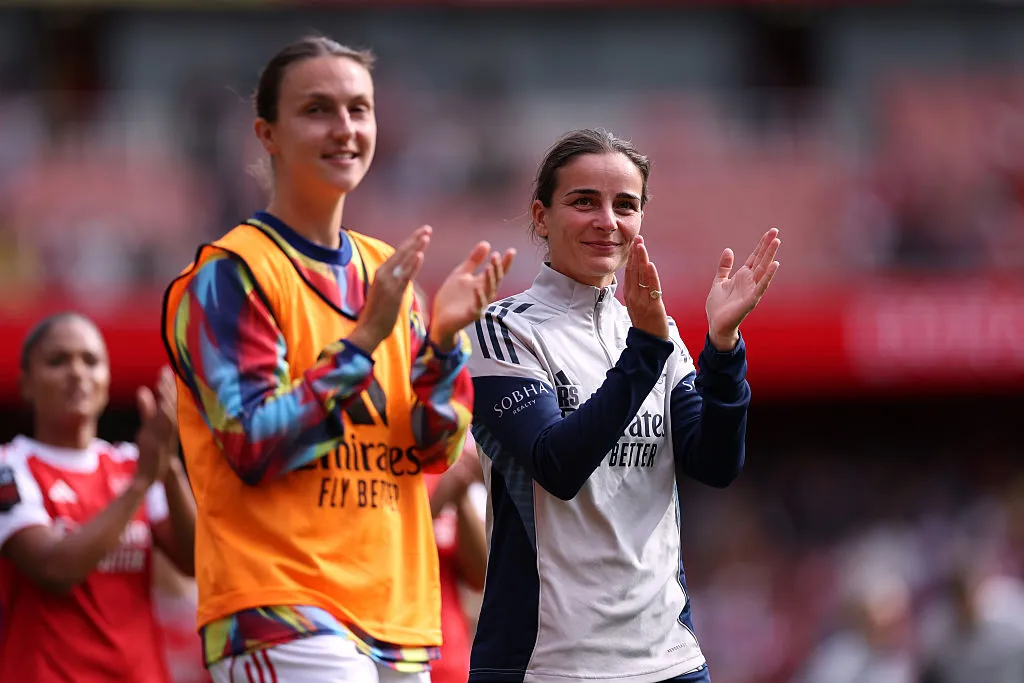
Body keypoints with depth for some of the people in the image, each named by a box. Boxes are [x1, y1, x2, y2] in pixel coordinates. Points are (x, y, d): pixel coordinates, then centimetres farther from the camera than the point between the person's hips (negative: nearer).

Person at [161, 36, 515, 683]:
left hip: (397, 615, 7)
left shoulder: (387, 270, 14)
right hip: (280, 610, -7)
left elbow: (436, 448, 8)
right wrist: (365, 338, -19)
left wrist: (444, 339, -9)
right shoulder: (232, 274, -6)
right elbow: (255, 449, -16)